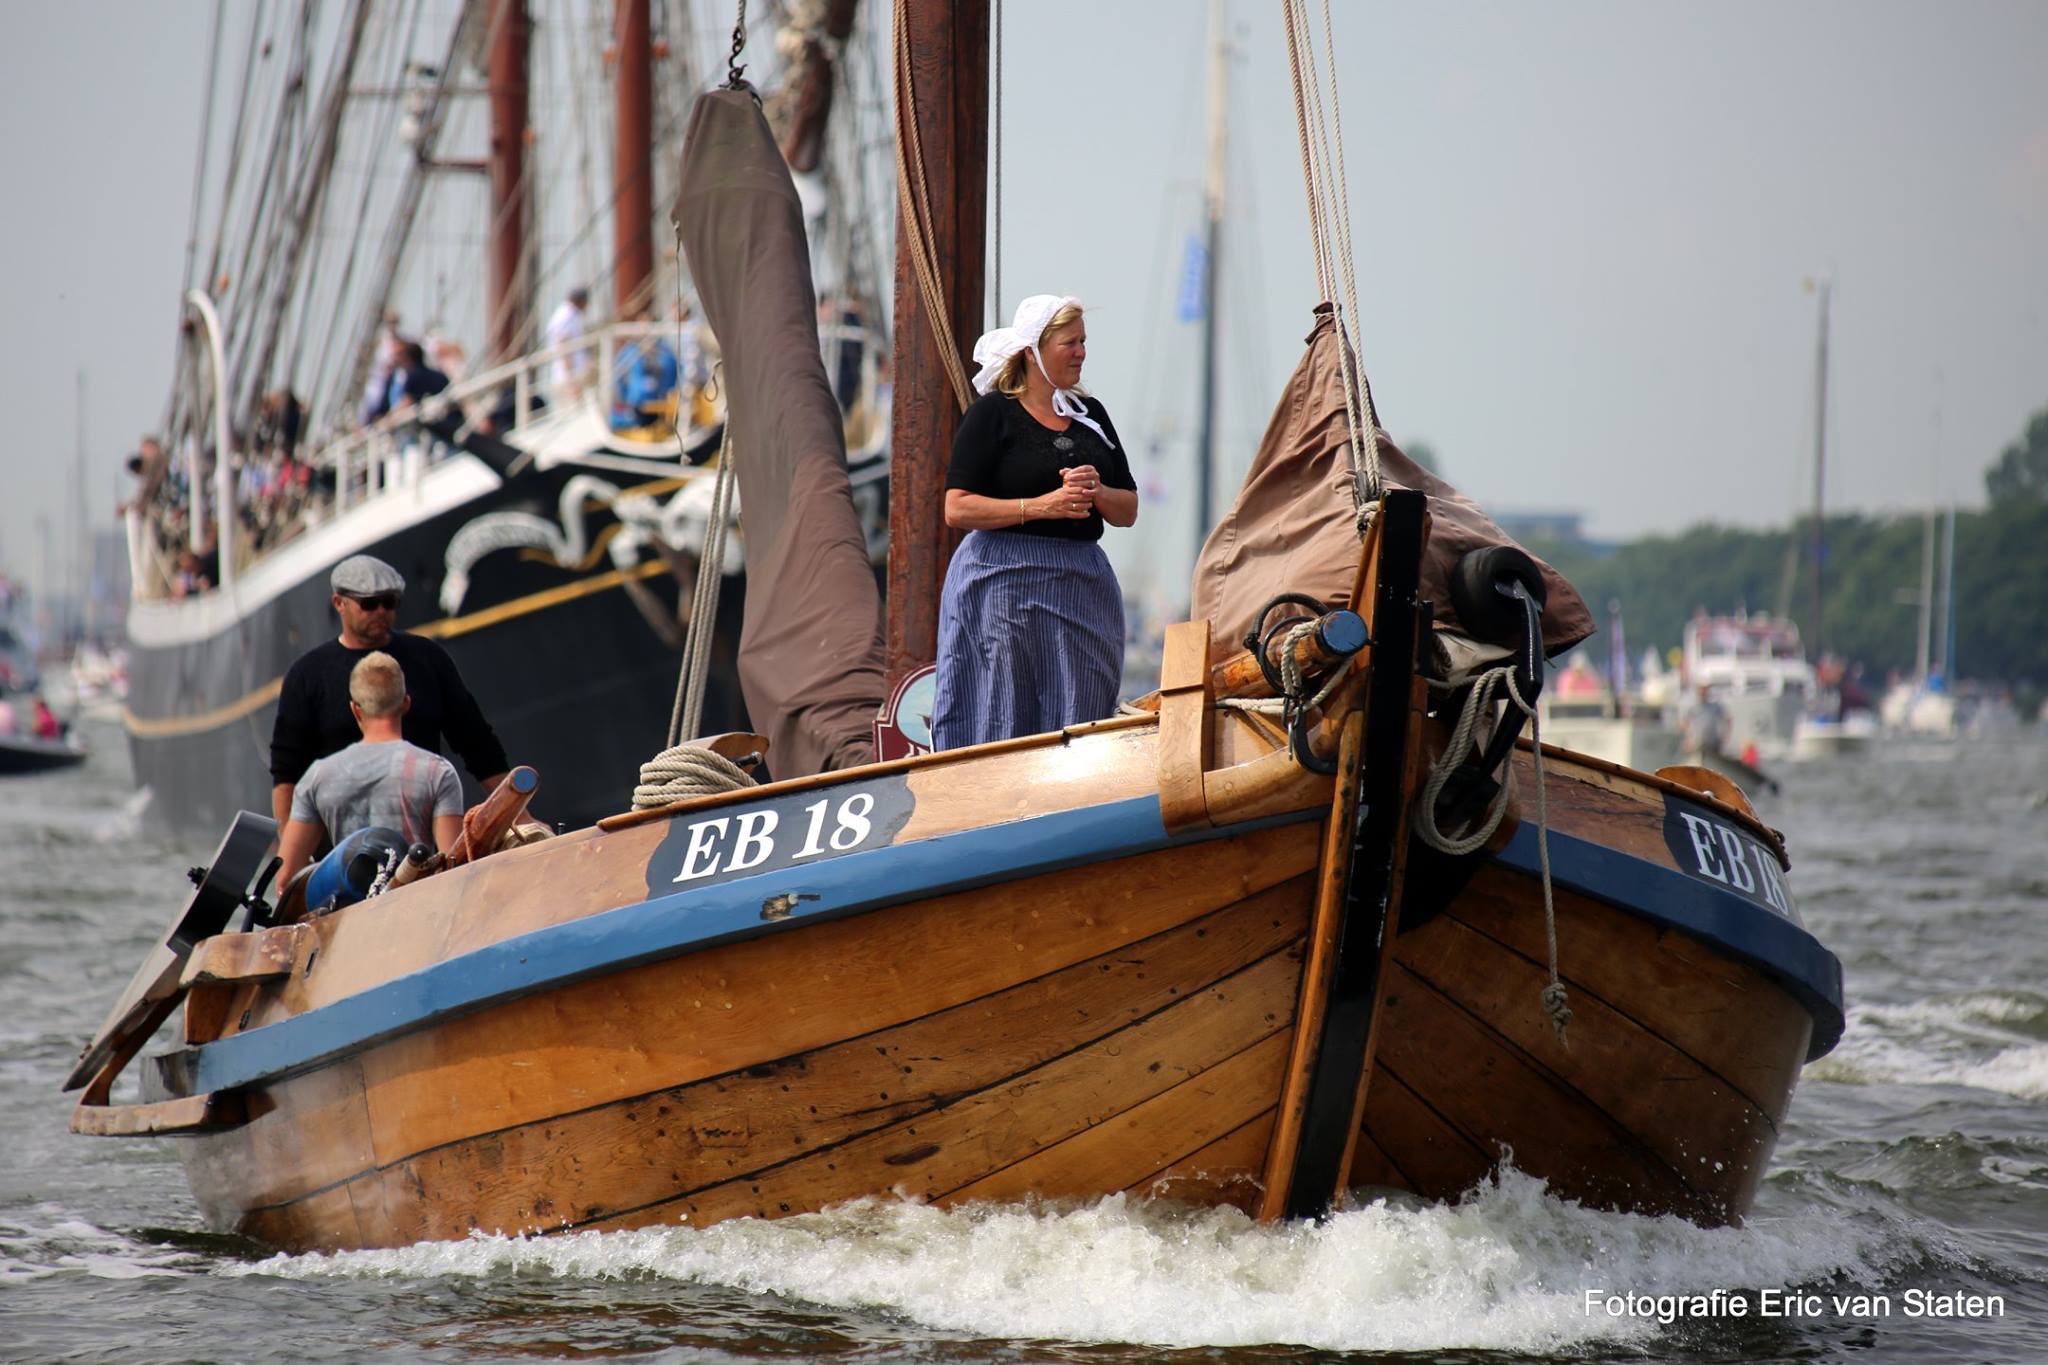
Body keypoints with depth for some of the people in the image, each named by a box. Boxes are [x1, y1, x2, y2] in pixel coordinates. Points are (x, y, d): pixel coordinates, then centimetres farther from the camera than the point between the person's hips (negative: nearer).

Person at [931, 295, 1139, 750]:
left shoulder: (1090, 414, 15)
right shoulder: (993, 413, -1)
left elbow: (1128, 511, 16)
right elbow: (957, 509, -9)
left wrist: (1095, 492, -6)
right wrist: (1043, 506, -16)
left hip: (1083, 585, 5)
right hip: (1004, 586, -5)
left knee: (1079, 727, 1)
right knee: (1000, 724, -6)